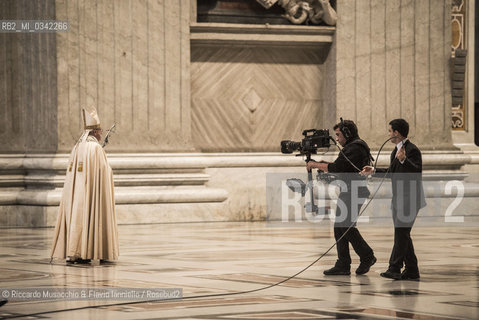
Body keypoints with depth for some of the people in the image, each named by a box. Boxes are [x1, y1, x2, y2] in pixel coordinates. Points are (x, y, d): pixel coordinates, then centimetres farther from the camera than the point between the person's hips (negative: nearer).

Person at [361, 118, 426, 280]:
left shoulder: (412, 150, -14)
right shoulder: (396, 151, 16)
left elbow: (417, 172, -24)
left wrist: (404, 160, -35)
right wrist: (374, 171, 24)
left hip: (410, 199, -10)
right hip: (399, 200, 10)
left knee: (401, 232, -12)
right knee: (403, 235, 10)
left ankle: (394, 268, -14)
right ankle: (411, 271, 14)